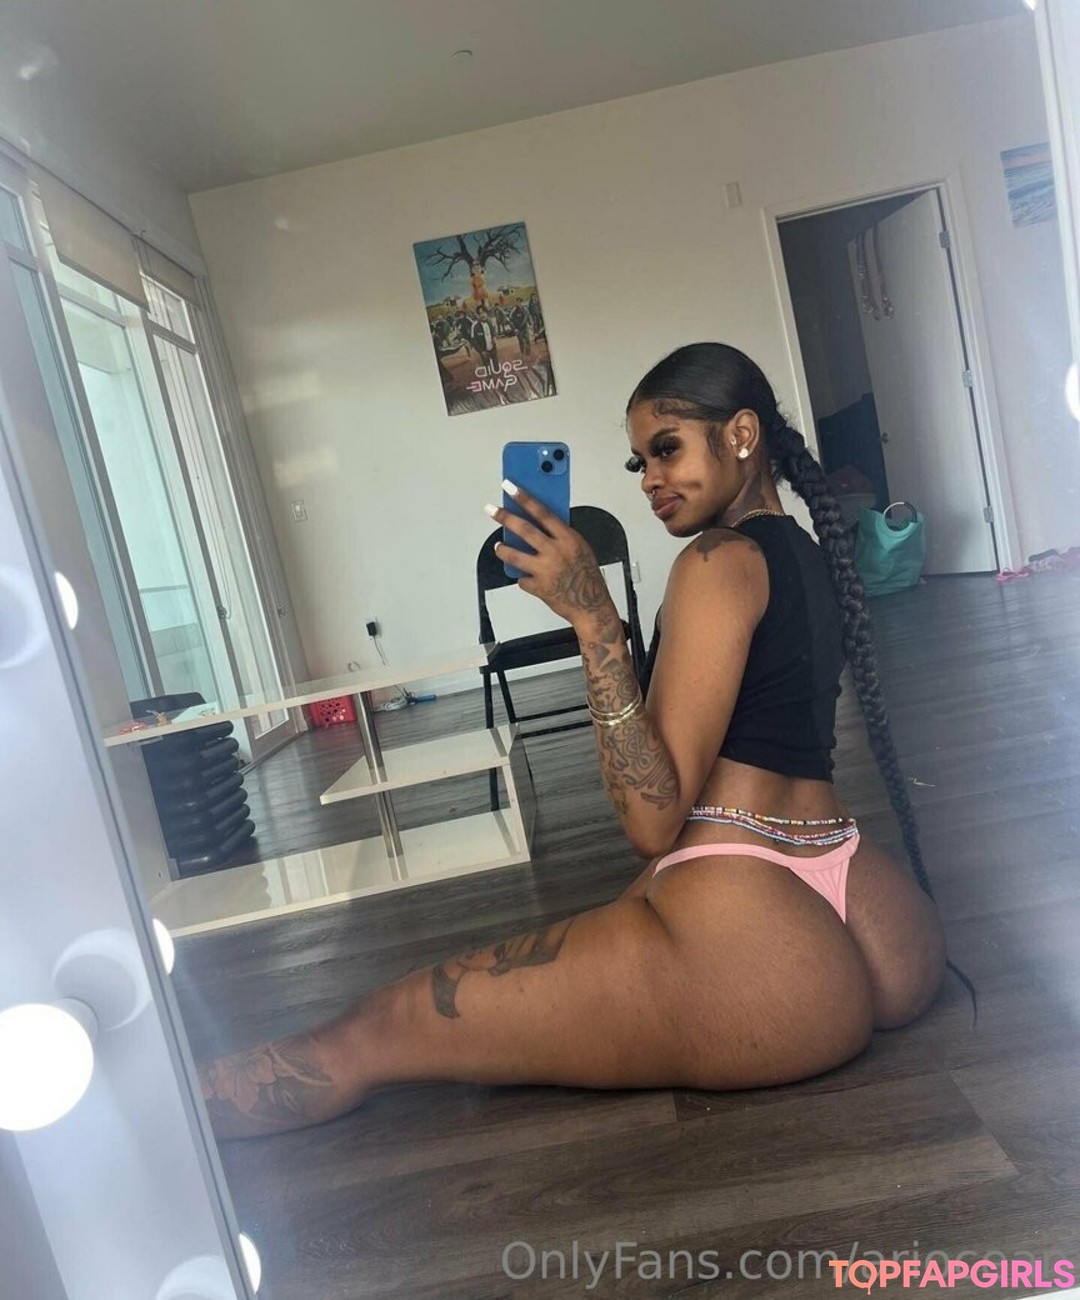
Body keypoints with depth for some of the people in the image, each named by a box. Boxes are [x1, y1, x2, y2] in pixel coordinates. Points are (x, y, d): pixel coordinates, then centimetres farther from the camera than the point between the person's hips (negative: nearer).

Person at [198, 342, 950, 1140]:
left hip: (751, 952, -10)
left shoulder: (721, 559, -10)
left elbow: (654, 820, -17)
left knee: (375, 1035, -1)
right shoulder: (807, 555, 17)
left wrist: (593, 616, -20)